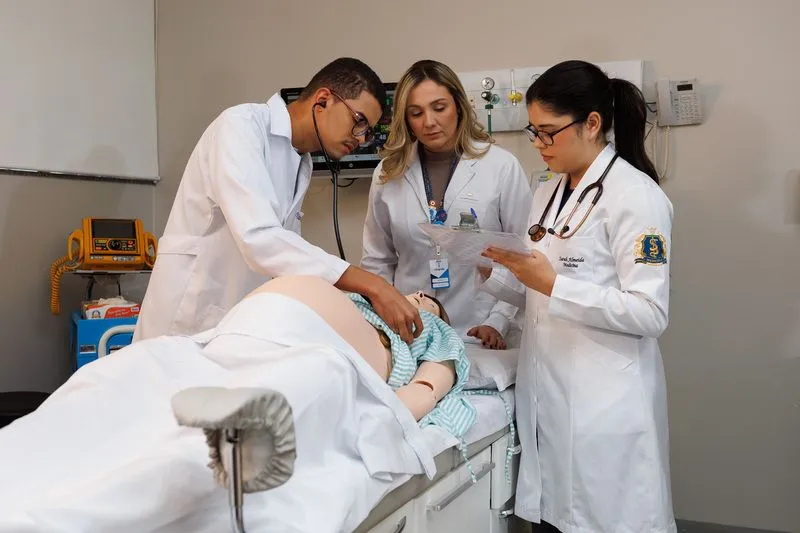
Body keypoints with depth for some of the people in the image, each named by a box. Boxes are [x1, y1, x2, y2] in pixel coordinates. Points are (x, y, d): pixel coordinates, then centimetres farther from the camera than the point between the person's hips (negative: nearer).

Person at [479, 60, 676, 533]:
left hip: (605, 403, -7)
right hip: (546, 395, 7)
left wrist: (552, 284, -22)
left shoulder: (636, 196, -12)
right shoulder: (549, 195, 12)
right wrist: (492, 273, 2)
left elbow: (650, 314, -18)